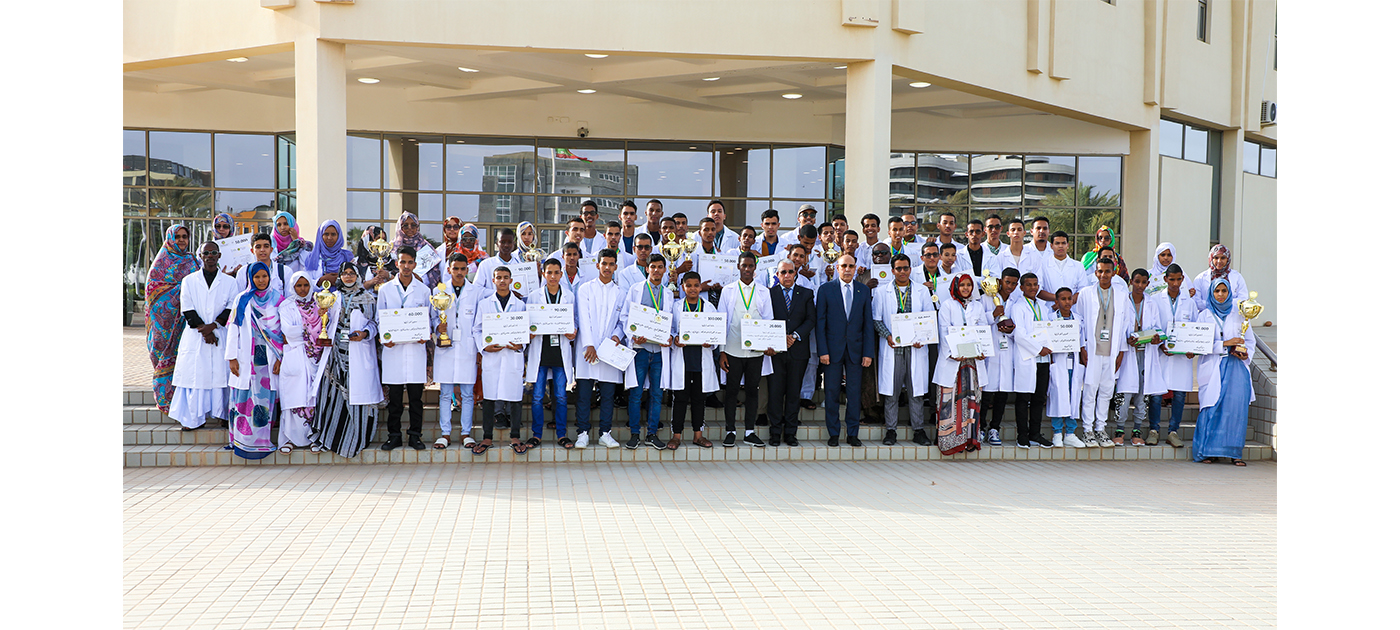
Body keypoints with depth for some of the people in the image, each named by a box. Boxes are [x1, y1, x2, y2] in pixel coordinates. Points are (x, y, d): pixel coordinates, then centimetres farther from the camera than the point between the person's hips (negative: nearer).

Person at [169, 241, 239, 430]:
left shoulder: (229, 282, 9)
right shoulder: (189, 281, 9)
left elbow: (232, 308, 1)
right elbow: (188, 310, 2)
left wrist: (213, 326, -13)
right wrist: (204, 331, -10)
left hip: (221, 336, 0)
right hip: (195, 337, 0)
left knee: (221, 375, -3)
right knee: (195, 375, -3)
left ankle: (224, 414, 3)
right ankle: (194, 418, 3)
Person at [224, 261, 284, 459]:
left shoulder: (277, 300, 7)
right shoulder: (242, 300, 7)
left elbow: (283, 331, 6)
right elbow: (233, 329, 6)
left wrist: (280, 358, -1)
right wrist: (232, 358, -1)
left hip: (268, 358, 0)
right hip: (246, 358, 0)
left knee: (265, 397, -3)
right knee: (244, 397, -3)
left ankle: (261, 440, 2)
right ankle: (241, 440, 3)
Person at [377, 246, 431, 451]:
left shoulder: (423, 290, 9)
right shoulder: (385, 290, 8)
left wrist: (426, 334, -7)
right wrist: (384, 338, -7)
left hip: (416, 348, 0)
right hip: (393, 347, 0)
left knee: (416, 395, 2)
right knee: (394, 397, 3)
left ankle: (415, 435, 10)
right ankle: (394, 435, 12)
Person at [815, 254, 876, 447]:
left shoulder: (864, 291, 7)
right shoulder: (825, 290, 2)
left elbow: (868, 323, 5)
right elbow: (820, 322, 0)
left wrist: (868, 352, -2)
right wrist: (822, 351, -8)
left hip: (855, 349, 1)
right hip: (833, 348, -1)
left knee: (855, 392, 4)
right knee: (832, 392, 2)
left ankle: (853, 433, 13)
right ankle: (833, 434, 11)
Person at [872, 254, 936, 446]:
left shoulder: (922, 292, 10)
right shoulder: (882, 292, 8)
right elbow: (877, 320, 6)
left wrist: (922, 338, -8)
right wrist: (888, 336, -11)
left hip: (915, 348, 1)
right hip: (892, 348, -1)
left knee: (916, 390, 1)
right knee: (891, 391, -1)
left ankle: (919, 431, 8)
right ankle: (890, 431, 6)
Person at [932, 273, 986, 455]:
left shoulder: (977, 306, 16)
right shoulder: (947, 305, 4)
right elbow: (944, 331, -3)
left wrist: (981, 351, -5)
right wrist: (952, 353, -16)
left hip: (972, 359, 4)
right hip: (952, 359, -4)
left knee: (971, 397, 1)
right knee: (950, 398, -7)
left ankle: (970, 438, 4)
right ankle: (951, 439, -5)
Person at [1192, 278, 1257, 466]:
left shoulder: (1239, 315, 14)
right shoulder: (1204, 316, 8)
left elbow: (1250, 341, 16)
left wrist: (1246, 353, -5)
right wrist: (1225, 344, -13)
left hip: (1236, 367, 2)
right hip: (1213, 368, -1)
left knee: (1237, 405, -10)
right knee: (1212, 407, -10)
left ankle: (1234, 452, -6)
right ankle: (1208, 450, -5)